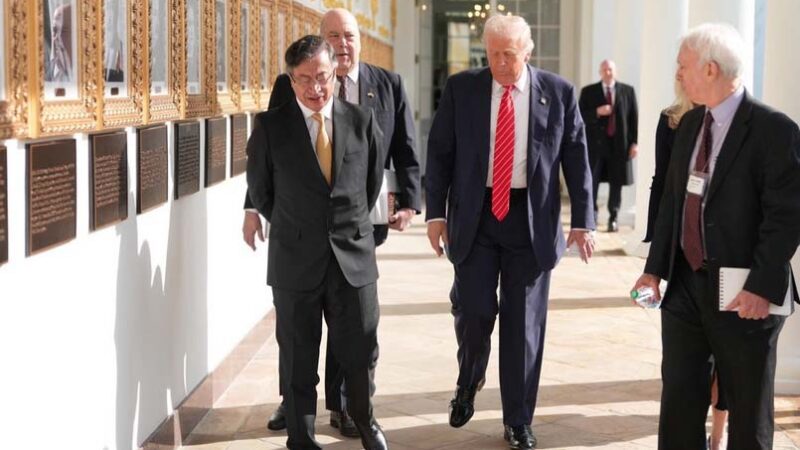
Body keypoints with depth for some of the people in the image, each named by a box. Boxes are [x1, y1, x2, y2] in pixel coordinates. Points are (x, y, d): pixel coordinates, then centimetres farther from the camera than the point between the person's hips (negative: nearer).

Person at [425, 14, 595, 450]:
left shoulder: (558, 92, 0)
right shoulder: (461, 88, 1)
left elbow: (577, 158, 3)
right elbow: (439, 153, 4)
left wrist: (582, 221, -1)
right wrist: (436, 213, -2)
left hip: (532, 219, 0)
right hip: (474, 216, 0)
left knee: (524, 323, 4)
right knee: (474, 311, -5)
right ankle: (468, 383, 28)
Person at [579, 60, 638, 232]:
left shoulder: (628, 91, 7)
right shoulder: (588, 92, 6)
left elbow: (634, 117, 5)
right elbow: (580, 116, 1)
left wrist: (634, 142, -1)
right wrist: (596, 112, -16)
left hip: (619, 144, 0)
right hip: (595, 143, 0)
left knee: (616, 182, 4)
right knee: (591, 182, 0)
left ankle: (613, 218, 14)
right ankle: (591, 216, 11)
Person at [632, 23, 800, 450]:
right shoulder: (690, 123, 9)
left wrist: (764, 287, -21)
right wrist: (656, 268, 8)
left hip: (743, 295, -6)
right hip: (684, 285, 7)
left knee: (748, 413, 8)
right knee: (678, 399, 11)